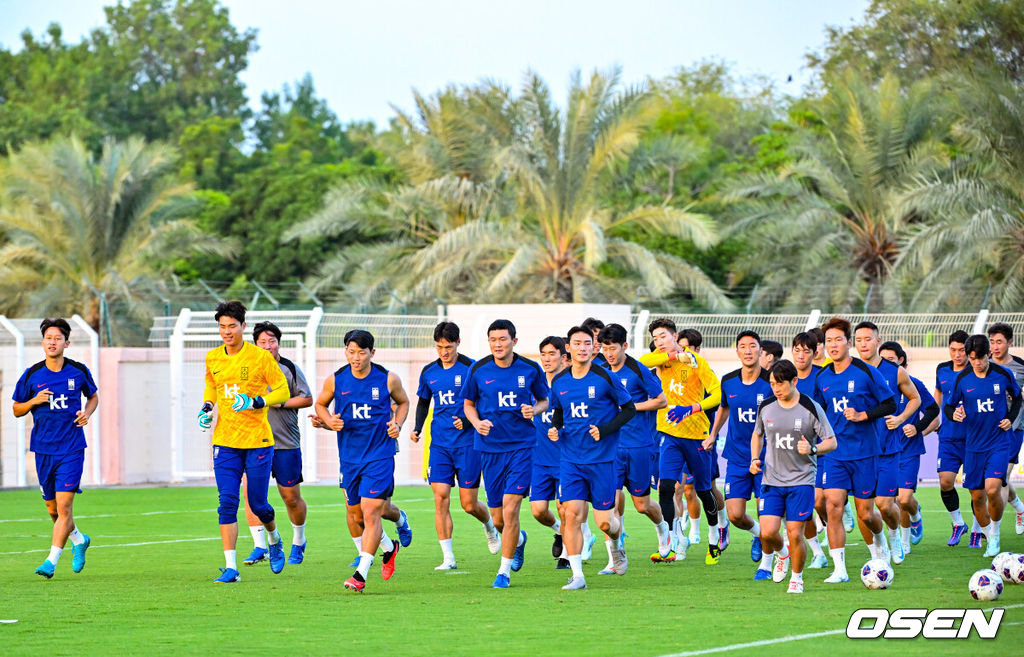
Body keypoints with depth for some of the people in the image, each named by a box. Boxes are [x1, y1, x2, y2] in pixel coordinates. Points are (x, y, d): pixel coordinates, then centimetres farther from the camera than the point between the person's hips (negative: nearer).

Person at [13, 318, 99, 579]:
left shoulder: (79, 372, -1)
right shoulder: (31, 375, -1)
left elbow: (93, 395, 18)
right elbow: (17, 410, 8)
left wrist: (87, 413, -3)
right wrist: (34, 401, -12)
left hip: (71, 449, -2)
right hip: (43, 449, 2)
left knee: (64, 505, -13)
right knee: (53, 509, 10)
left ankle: (52, 560, -9)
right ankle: (79, 540, 37)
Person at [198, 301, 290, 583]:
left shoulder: (260, 357, -7)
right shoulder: (212, 358, 6)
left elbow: (283, 391, -4)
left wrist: (256, 402, -20)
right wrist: (207, 407, 6)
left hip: (258, 441, -3)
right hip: (225, 441, 3)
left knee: (257, 504, 3)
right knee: (227, 504, -8)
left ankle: (274, 540, 36)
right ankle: (230, 567, -8)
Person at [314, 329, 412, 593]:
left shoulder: (388, 380, -5)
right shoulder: (335, 381, -2)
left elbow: (403, 402, 15)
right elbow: (320, 404, 15)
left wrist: (397, 424, -3)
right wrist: (329, 421, -5)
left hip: (380, 455, -4)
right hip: (349, 457, 4)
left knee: (370, 511, -14)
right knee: (355, 515, 11)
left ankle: (361, 573, -14)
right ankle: (389, 547, 41)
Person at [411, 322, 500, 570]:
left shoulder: (472, 368, -6)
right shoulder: (429, 372, 8)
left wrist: (468, 421, -20)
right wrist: (417, 428, 8)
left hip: (468, 443, -4)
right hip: (440, 444, 4)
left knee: (469, 504, 0)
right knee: (440, 498, -9)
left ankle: (490, 525, 35)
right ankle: (448, 558, -5)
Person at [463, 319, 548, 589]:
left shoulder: (530, 370, -1)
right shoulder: (479, 370, 0)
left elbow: (544, 400, 13)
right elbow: (468, 403, 14)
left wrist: (534, 410, -10)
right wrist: (477, 423, -6)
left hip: (522, 446, -2)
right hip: (490, 448, 2)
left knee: (510, 508, -14)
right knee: (498, 518, 6)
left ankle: (504, 571, -3)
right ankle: (519, 539, 42)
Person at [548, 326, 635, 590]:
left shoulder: (604, 378, -8)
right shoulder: (559, 382, 4)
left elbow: (629, 409, -1)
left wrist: (605, 430, -14)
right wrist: (555, 428, 0)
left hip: (602, 458, -3)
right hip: (571, 459, 3)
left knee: (604, 522, 0)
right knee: (571, 513, -11)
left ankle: (616, 545, 36)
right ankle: (577, 575, -6)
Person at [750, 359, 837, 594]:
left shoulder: (811, 409, -7)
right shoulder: (766, 408, 3)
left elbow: (831, 442, -2)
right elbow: (757, 435, 21)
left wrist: (812, 449, -22)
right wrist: (755, 459, 4)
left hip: (801, 480, -3)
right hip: (772, 480, 3)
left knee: (795, 534, -7)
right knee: (767, 533, -10)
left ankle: (797, 578, 16)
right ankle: (781, 554, 25)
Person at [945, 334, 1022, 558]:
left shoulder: (1003, 375, -4)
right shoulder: (962, 379, -3)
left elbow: (1017, 397, 15)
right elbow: (949, 405, 7)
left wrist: (1010, 418, 0)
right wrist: (953, 414, -16)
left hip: (999, 443, -2)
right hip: (973, 445, 2)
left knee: (992, 489, -20)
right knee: (976, 496, 4)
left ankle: (995, 533, 4)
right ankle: (990, 539, 24)